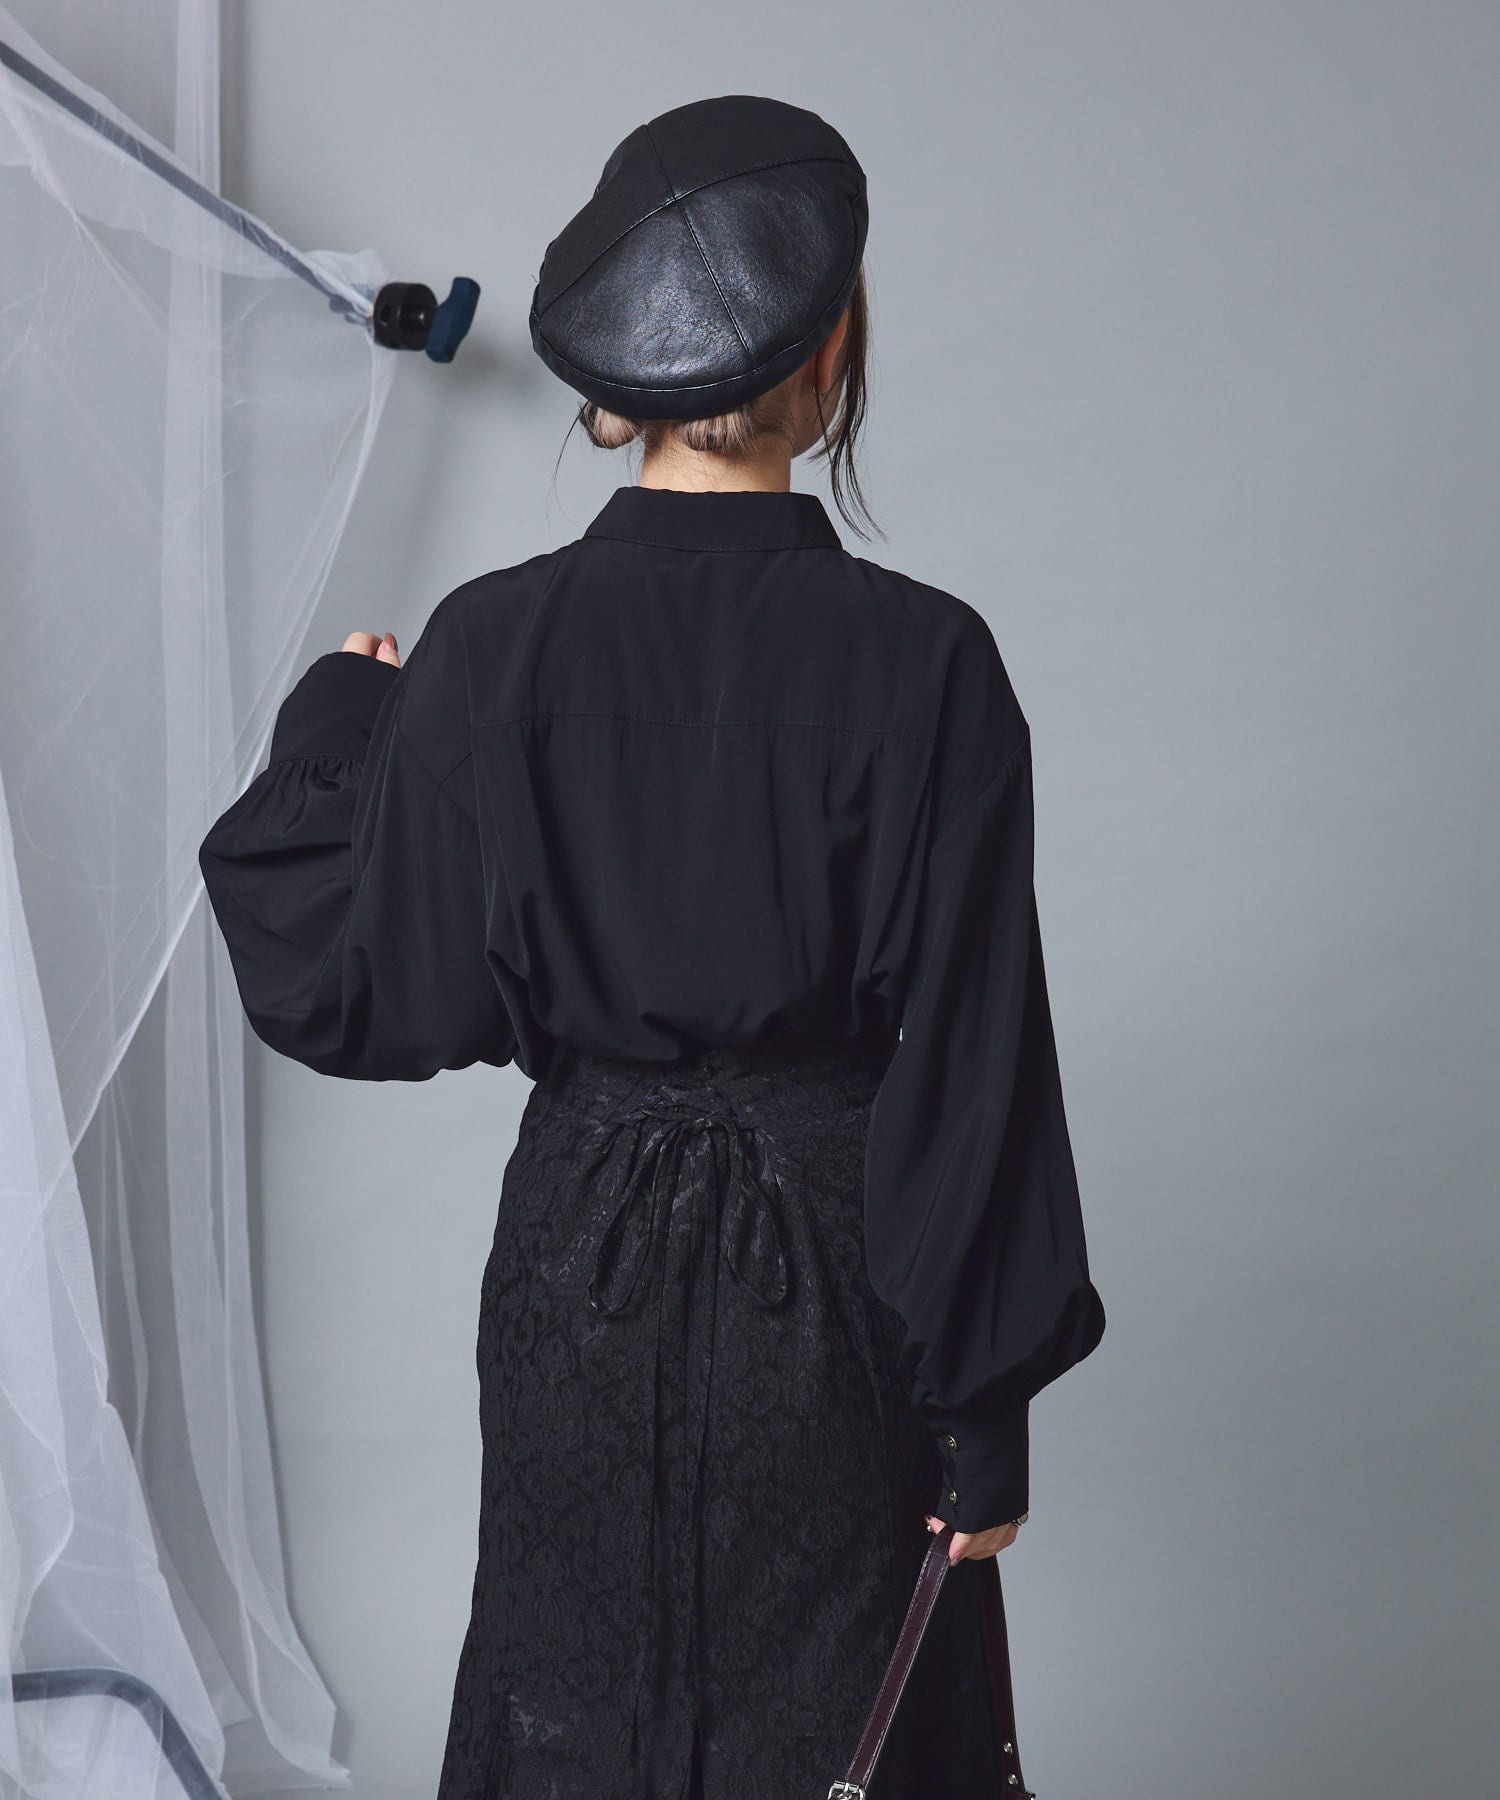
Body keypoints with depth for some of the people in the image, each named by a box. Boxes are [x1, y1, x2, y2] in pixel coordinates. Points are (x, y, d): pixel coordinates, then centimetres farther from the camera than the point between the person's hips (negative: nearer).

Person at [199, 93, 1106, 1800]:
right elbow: (973, 1066, -13)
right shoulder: (920, 661, -16)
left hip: (580, 1268, 2)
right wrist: (988, 1413, -4)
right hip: (830, 1277, -2)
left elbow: (379, 998, -5)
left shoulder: (487, 648, -11)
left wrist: (333, 729, 10)